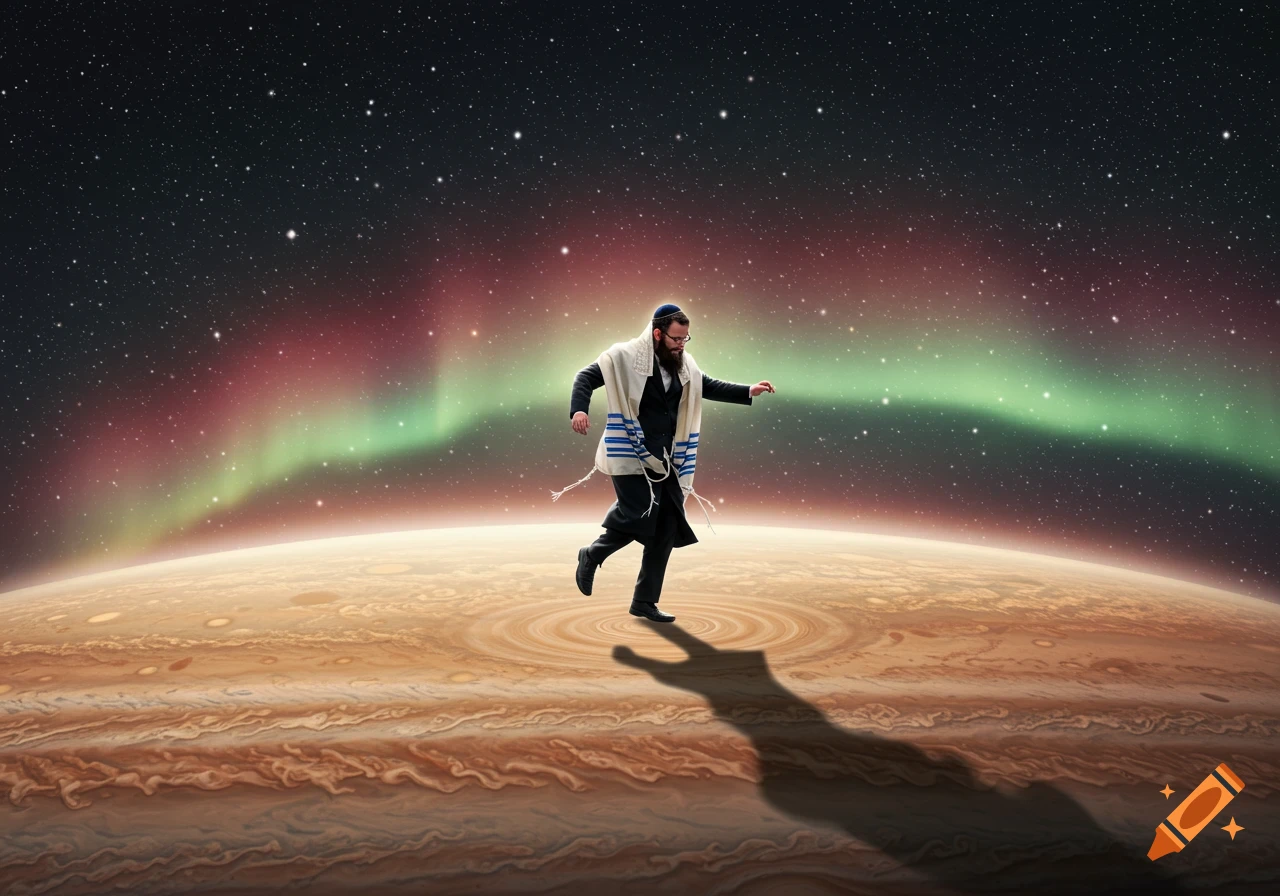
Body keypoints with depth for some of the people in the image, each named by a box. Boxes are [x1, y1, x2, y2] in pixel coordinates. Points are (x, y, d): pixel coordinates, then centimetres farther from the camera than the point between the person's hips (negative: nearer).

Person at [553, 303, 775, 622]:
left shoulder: (685, 365, 9)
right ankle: (592, 554, 16)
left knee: (667, 527, 5)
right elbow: (586, 377, -8)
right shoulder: (624, 357, -8)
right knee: (637, 516, -16)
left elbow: (710, 387, 21)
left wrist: (749, 391, 9)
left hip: (666, 458, 7)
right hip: (630, 455, -6)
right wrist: (579, 409, -26)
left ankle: (645, 601, 16)